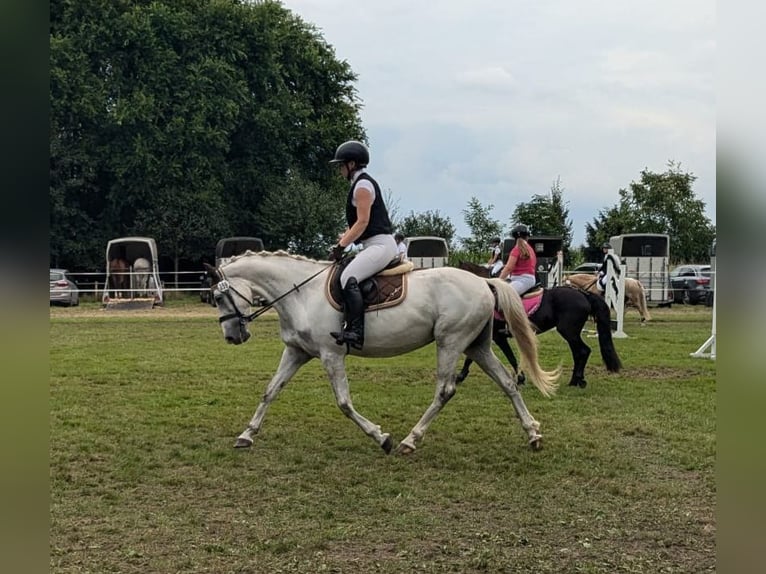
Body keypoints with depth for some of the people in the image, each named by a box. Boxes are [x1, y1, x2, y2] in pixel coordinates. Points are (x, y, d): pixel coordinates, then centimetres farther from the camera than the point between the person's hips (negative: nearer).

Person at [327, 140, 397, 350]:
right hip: (375, 245, 11)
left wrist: (341, 246, -14)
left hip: (379, 244, -11)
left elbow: (362, 222, -16)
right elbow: (357, 221, 26)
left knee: (348, 277, -26)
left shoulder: (363, 185, -10)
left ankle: (355, 332, -32)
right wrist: (343, 239, 12)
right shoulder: (360, 184, 22)